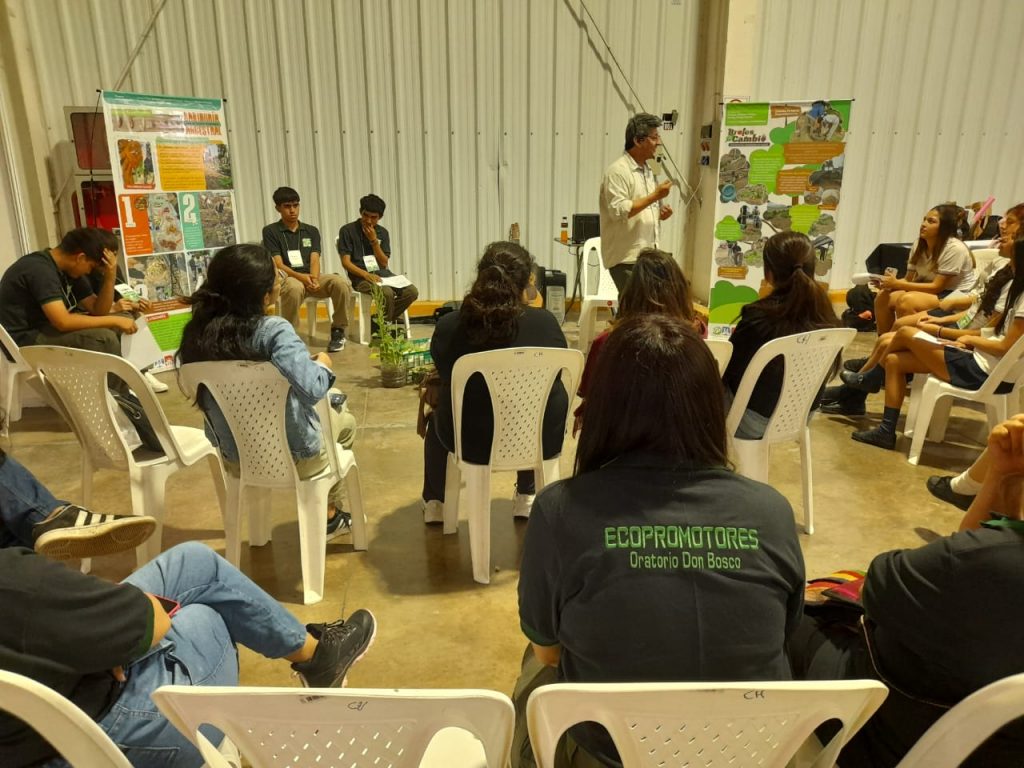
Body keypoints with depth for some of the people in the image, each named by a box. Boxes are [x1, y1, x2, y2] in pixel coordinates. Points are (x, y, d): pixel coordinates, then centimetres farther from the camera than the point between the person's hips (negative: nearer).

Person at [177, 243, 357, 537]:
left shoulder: (197, 333, -9)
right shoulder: (274, 331, -28)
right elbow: (312, 389, -38)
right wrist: (323, 365, -16)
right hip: (292, 456, -5)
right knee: (346, 422, 26)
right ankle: (329, 515, 41)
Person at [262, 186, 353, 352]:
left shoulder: (312, 231, 15)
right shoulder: (270, 231, 3)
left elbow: (315, 260, 3)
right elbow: (278, 265, -7)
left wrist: (314, 278, -20)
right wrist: (302, 277, -24)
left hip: (312, 277, 4)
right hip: (287, 277, -3)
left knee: (341, 283, -27)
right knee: (294, 288, -42)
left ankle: (338, 330, -10)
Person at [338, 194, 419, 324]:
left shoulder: (382, 233, 11)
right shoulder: (347, 231, -2)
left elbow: (384, 263, 5)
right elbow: (346, 262, -8)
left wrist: (374, 241, -7)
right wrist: (367, 275, -23)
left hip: (382, 274, 5)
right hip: (361, 277, -5)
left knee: (412, 291, -18)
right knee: (387, 292, -34)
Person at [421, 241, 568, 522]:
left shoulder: (448, 326, -11)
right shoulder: (545, 322, -10)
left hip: (471, 441, 0)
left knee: (437, 416, 33)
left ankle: (435, 502, 43)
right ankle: (527, 497, 41)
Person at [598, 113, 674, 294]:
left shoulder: (648, 172, 18)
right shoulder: (617, 171, -9)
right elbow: (619, 211, -20)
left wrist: (661, 213, 6)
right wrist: (655, 196, -17)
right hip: (626, 258, -9)